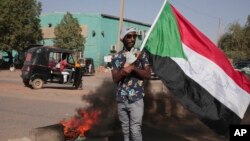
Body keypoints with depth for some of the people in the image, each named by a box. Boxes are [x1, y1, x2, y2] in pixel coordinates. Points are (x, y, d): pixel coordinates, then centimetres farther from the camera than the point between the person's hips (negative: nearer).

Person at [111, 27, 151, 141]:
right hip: (121, 99, 3)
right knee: (125, 130, 12)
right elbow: (115, 78, -1)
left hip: (136, 99, -2)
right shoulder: (117, 57, 6)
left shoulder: (141, 54, 3)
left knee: (135, 130, -8)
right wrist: (124, 70, -19)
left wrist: (133, 67, -17)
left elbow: (148, 75, -4)